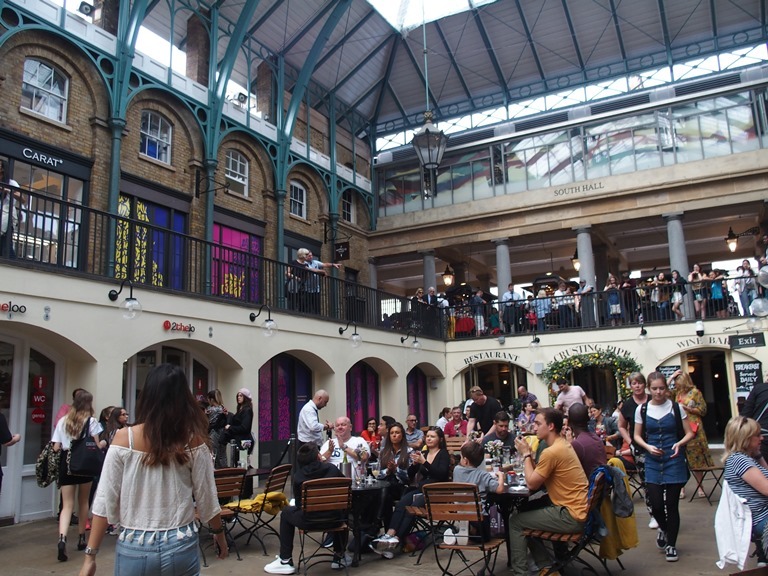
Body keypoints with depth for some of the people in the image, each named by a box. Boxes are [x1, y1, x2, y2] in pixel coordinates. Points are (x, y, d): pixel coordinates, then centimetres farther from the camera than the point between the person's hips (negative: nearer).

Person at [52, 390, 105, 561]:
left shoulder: (63, 421, 5)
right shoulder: (91, 421, -3)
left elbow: (56, 448, 4)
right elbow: (97, 446, -6)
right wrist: (103, 443, 16)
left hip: (66, 463, 2)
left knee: (67, 504, 1)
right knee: (83, 502, 15)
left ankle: (62, 538, -21)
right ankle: (81, 539, 25)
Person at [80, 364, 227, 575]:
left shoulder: (124, 438, -9)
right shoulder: (194, 441, -8)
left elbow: (105, 501, -7)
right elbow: (206, 499, -2)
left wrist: (90, 555, 2)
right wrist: (219, 533, 15)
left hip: (134, 549, 0)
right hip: (180, 547, 0)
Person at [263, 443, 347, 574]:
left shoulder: (298, 475, -3)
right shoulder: (332, 468, 0)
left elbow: (299, 504, 6)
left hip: (310, 520, -2)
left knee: (286, 512, 27)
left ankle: (285, 561, 23)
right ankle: (339, 556, 37)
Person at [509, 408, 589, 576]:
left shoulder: (552, 452, -22)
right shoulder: (563, 445, 10)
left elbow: (531, 484, -14)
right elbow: (538, 477, 14)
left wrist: (526, 454, -5)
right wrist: (529, 455, 3)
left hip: (572, 516, -10)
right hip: (578, 510, 10)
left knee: (515, 521, -1)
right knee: (528, 513, 22)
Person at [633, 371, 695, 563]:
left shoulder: (676, 407, -3)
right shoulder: (642, 409, 1)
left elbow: (689, 433, 2)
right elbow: (637, 436, 8)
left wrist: (680, 444, -18)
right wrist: (648, 447, -11)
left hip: (674, 460, -1)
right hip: (652, 461, 1)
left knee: (672, 504, 2)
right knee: (655, 503, -3)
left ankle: (671, 545, 21)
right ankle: (663, 528, 31)